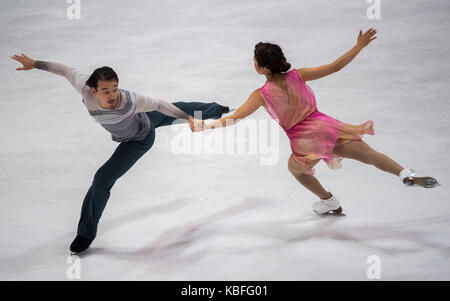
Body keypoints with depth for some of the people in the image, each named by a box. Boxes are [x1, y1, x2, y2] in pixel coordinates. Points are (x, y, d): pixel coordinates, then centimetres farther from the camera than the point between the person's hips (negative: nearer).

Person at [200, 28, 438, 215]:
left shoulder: (261, 95, -8)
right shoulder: (297, 76, -2)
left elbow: (234, 118, -9)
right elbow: (335, 66, 0)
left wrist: (206, 125, 0)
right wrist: (360, 45, 7)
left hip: (303, 141, -1)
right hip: (324, 126, 2)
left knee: (294, 167, 31)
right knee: (370, 154, 4)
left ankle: (330, 203, 41)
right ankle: (406, 174, -18)